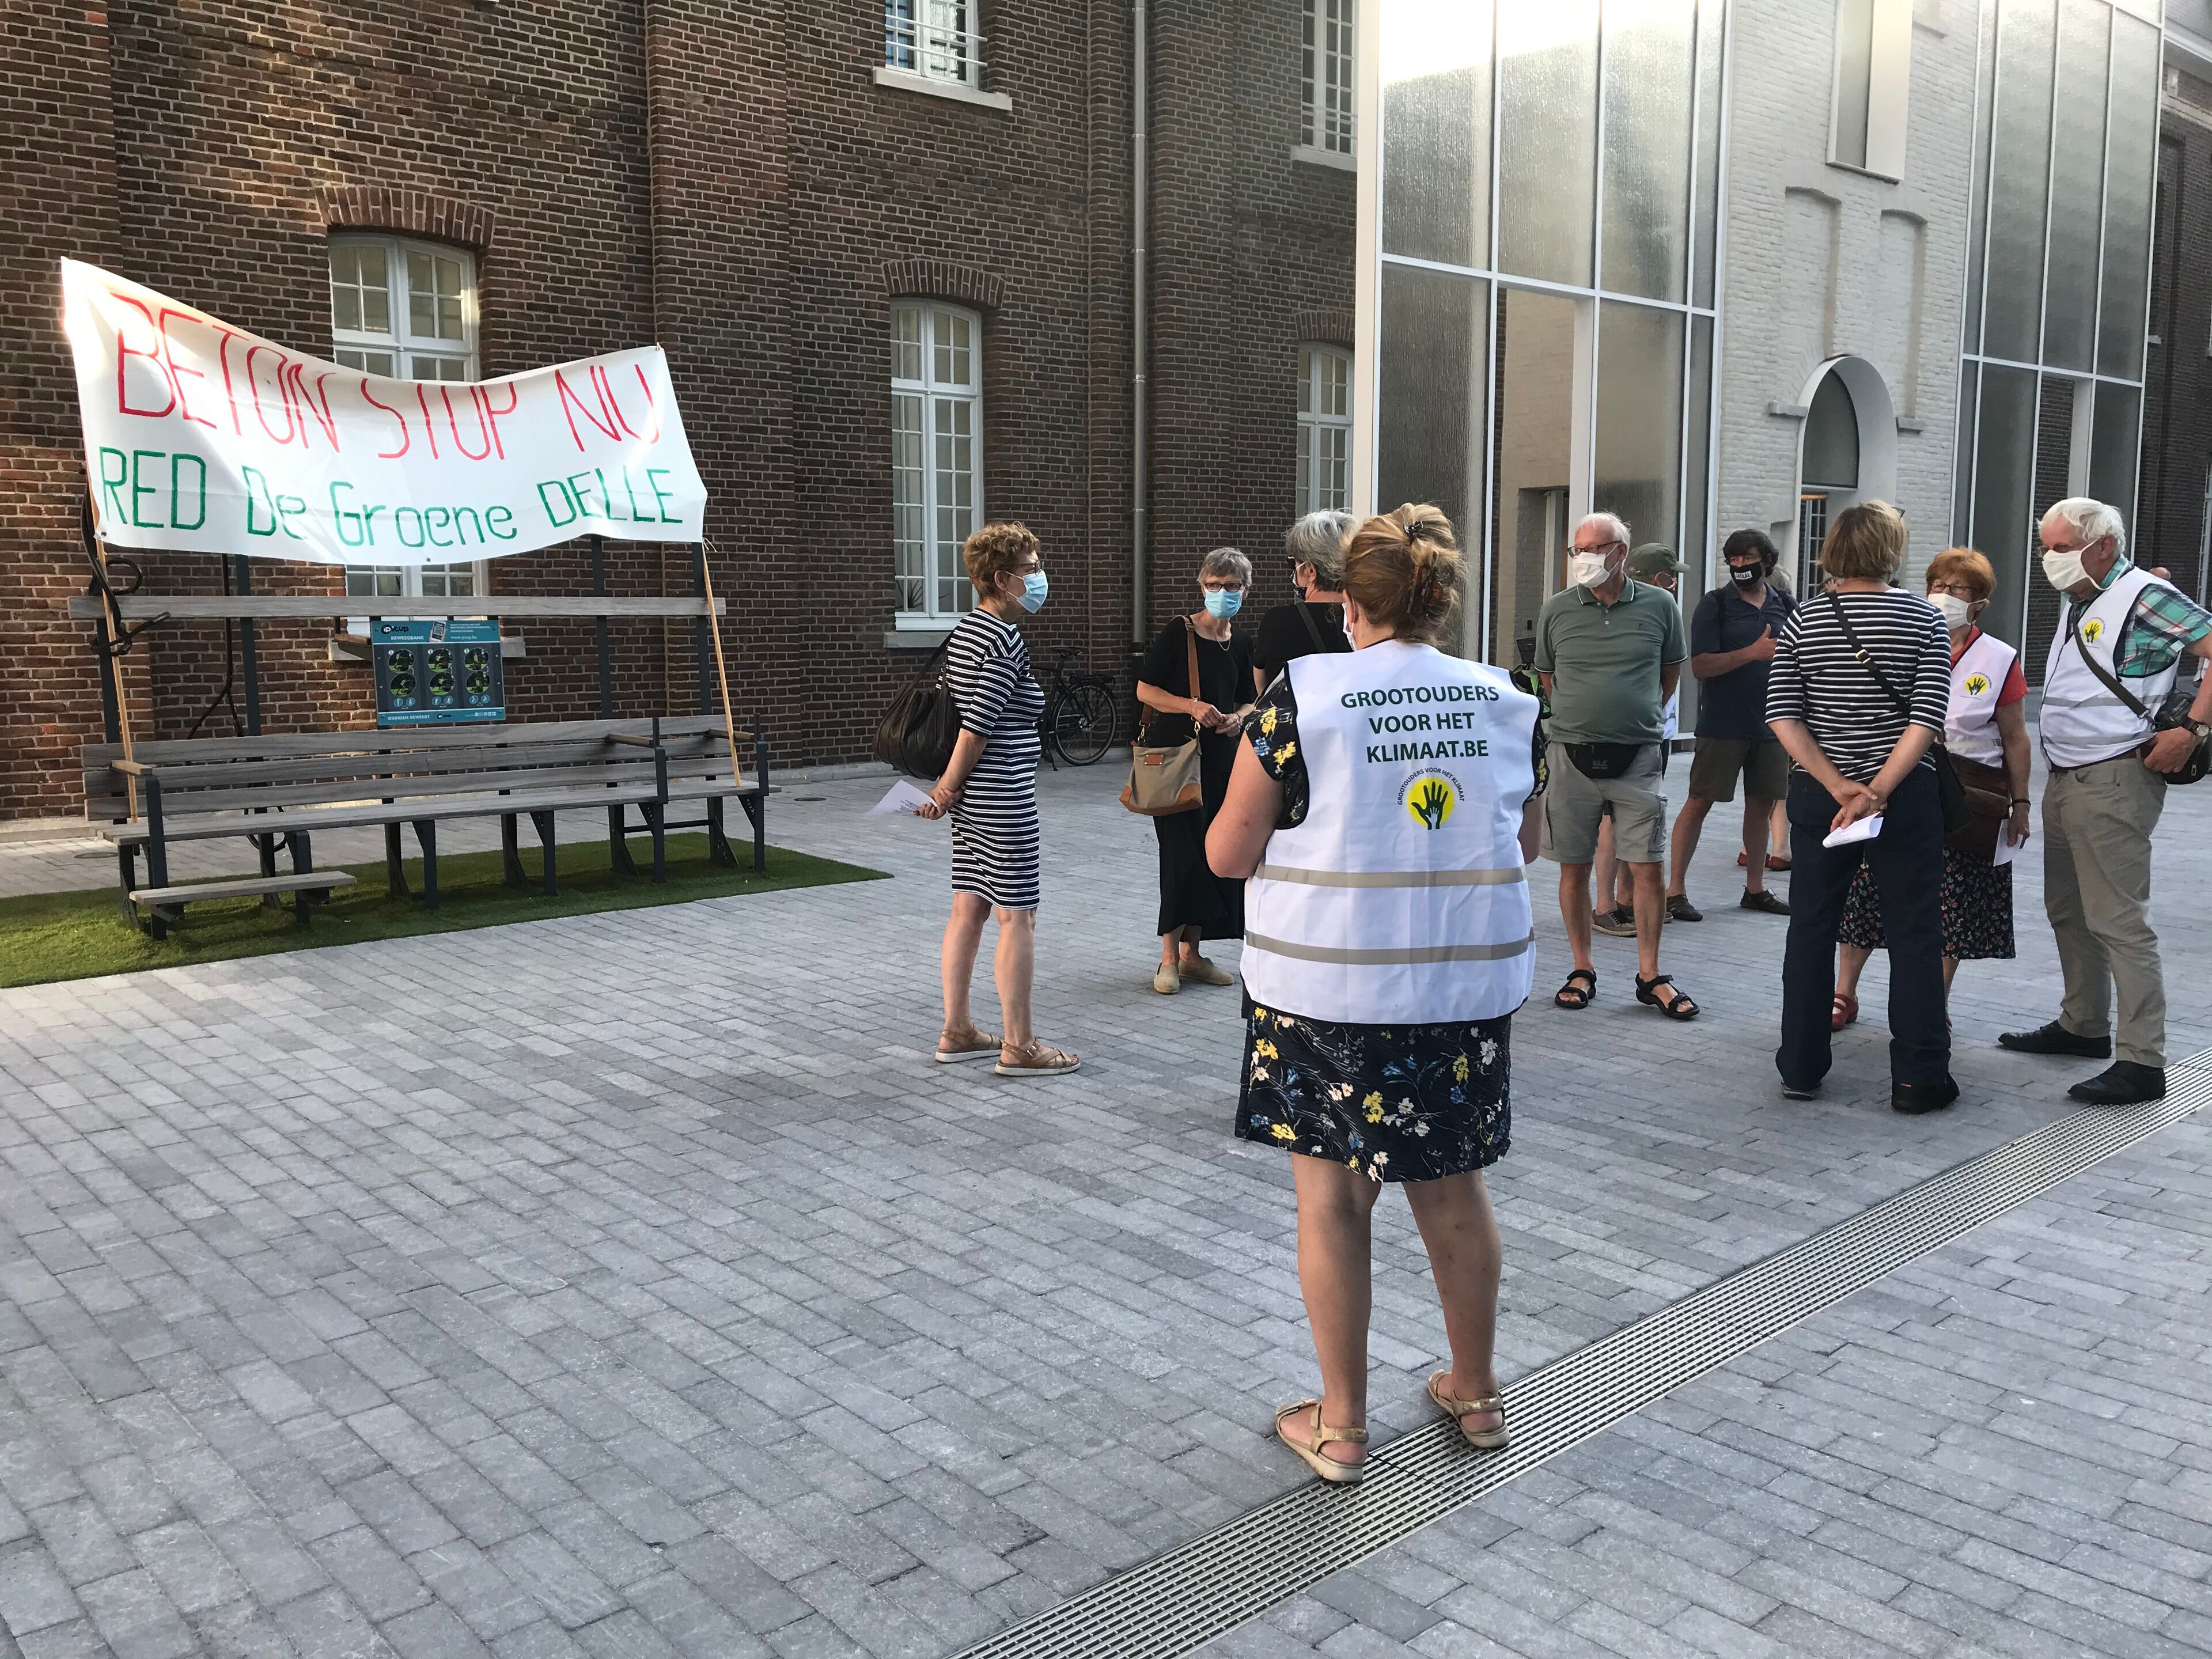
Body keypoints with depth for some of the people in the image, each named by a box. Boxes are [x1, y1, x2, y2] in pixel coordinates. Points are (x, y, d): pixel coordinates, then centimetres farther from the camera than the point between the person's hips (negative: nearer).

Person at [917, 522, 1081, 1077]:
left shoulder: (965, 631, 12)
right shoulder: (1006, 642, -17)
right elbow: (978, 727, -18)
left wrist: (950, 787, 14)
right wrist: (947, 790, -8)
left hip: (973, 797, 10)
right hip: (1003, 797, -10)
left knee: (968, 909, 13)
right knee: (1018, 916, -2)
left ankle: (957, 1031, 22)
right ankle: (1019, 1046, 5)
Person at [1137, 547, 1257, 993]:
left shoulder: (1241, 645, 11)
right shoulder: (1178, 633, -6)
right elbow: (1145, 689, -7)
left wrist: (1237, 718, -2)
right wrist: (1192, 706, -20)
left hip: (1221, 758, 6)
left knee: (1214, 852, 6)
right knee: (1183, 852, -10)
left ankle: (1191, 953, 17)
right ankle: (1169, 958, -1)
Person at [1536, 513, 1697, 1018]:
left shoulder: (1659, 607, 2)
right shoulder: (1556, 610, 2)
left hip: (1637, 758, 0)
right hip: (1572, 754, 1)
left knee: (1648, 868, -1)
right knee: (1574, 867, 5)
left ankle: (1650, 976, 10)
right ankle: (1582, 971, 17)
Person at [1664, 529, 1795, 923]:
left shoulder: (1787, 606, 9)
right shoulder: (1714, 605, -3)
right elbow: (1700, 665, -13)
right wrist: (1754, 653, -22)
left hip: (1772, 724, 5)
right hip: (1722, 724, -4)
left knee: (1762, 805, 11)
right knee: (1699, 802, -3)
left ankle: (1755, 888, 24)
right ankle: (1675, 890, 2)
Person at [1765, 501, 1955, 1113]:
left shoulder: (1804, 620, 0)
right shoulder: (1924, 620, -5)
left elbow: (1782, 716, -7)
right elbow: (1927, 718, -14)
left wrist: (1838, 785, -9)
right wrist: (1876, 793, -16)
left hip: (1818, 797, 2)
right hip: (1904, 799, -2)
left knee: (1811, 929, 11)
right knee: (1914, 935, 7)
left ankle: (1800, 1069, 15)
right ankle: (1918, 1079, 10)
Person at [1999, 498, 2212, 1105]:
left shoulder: (2145, 597, -11)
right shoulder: (2078, 604, 16)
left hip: (2113, 781, -10)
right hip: (2064, 779, 10)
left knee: (2117, 921, -10)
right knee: (2068, 911, 18)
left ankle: (2141, 1061, -6)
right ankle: (2084, 1026, 31)